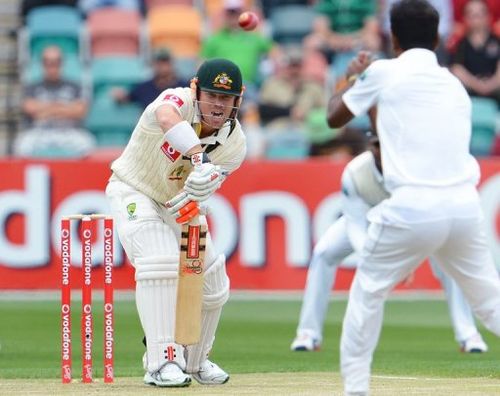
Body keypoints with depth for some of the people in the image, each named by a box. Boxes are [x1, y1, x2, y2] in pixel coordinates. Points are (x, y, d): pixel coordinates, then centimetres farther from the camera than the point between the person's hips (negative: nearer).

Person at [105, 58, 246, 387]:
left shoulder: (235, 146, -16)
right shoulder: (178, 100, -29)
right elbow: (167, 118, -56)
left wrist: (196, 189, -48)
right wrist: (200, 158, -70)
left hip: (177, 204, 6)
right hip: (134, 192, -5)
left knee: (213, 284, 3)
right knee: (160, 262, -28)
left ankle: (194, 360, 30)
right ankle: (162, 362, -27)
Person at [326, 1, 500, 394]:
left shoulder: (384, 73, 3)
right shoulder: (455, 86, 17)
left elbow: (334, 116, 18)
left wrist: (353, 77, 35)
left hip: (412, 209, -4)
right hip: (465, 207, 4)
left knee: (368, 292, 14)